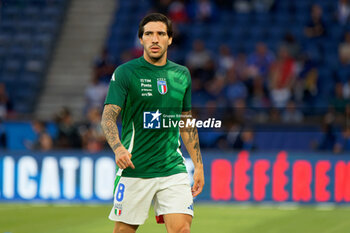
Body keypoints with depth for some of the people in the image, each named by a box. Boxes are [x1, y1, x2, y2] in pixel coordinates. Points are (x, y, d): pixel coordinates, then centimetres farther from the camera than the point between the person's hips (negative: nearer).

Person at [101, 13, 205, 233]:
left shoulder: (182, 74, 11)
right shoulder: (125, 73, -3)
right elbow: (108, 116, -11)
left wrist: (198, 165, 16)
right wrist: (119, 148, -30)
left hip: (173, 168, 3)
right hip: (134, 169, -3)